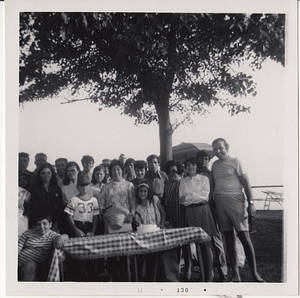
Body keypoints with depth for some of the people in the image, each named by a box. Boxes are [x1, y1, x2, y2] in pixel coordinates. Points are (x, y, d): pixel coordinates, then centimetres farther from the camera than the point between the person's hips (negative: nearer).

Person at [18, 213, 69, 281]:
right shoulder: (28, 233, 15)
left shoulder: (52, 235, 9)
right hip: (20, 263, 2)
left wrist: (61, 237, -32)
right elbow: (18, 247, 10)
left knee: (31, 265, -35)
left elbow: (66, 237, -8)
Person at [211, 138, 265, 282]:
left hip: (235, 200, -4)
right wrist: (213, 204, 10)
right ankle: (235, 274, 13)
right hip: (220, 202, 5)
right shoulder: (214, 165, 15)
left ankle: (254, 273, 2)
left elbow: (246, 182, -2)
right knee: (229, 238, 6)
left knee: (244, 237, -7)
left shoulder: (235, 162, 1)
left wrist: (250, 203, -9)